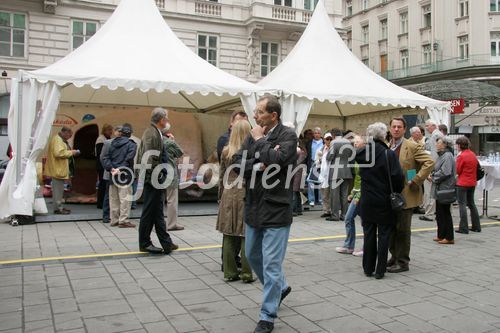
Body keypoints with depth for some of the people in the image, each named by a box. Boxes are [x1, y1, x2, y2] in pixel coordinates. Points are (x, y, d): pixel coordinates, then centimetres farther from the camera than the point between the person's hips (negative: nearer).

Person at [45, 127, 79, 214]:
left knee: (59, 189, 14)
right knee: (58, 189, -7)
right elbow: (58, 153, -26)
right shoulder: (57, 140, -15)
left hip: (59, 169, 11)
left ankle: (59, 207, 21)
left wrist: (69, 152, 12)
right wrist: (71, 152, -16)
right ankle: (58, 208, -3)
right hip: (58, 169, -11)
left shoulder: (60, 139, 20)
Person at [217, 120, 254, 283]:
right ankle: (246, 273, 8)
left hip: (229, 195, 3)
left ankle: (230, 272, 15)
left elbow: (222, 177, 7)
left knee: (229, 235, 8)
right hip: (247, 195, -3)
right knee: (246, 235, 3)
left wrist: (221, 197, 17)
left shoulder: (226, 151, 1)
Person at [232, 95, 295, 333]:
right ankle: (280, 287, 44)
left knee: (271, 264, -1)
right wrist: (259, 165, -17)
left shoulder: (288, 135, -9)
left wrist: (260, 141, -12)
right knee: (253, 256, 21)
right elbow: (237, 164, -2)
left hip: (276, 209, -7)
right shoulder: (253, 136, 6)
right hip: (254, 206, 7)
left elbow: (278, 160, -26)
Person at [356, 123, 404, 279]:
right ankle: (380, 270, 9)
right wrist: (397, 191, 1)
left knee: (369, 234, 12)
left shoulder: (361, 152, -3)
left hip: (367, 201, 3)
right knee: (383, 235, 6)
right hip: (384, 201, -3)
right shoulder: (389, 154, -13)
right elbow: (397, 176, -15)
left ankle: (368, 268, 19)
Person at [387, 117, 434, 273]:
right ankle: (394, 256, 28)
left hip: (406, 195, -6)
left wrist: (415, 180, -17)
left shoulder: (412, 147, -9)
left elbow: (429, 162, -16)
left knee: (402, 230, 0)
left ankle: (402, 262, 11)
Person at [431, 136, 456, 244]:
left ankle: (449, 237, 7)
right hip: (440, 189, 10)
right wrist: (433, 176, 3)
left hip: (445, 189, -10)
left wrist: (433, 178, -12)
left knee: (445, 213, -2)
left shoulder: (447, 156, -17)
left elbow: (445, 172, -25)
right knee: (440, 213, 14)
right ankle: (441, 236, 23)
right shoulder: (443, 155, 15)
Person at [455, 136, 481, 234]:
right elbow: (477, 166, 15)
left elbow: (457, 170, -12)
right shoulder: (473, 155, 7)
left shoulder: (461, 156, -16)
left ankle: (463, 228, -3)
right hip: (472, 183, 8)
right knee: (471, 204, 16)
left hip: (462, 183, -8)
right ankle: (476, 226, 21)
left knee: (462, 205, -3)